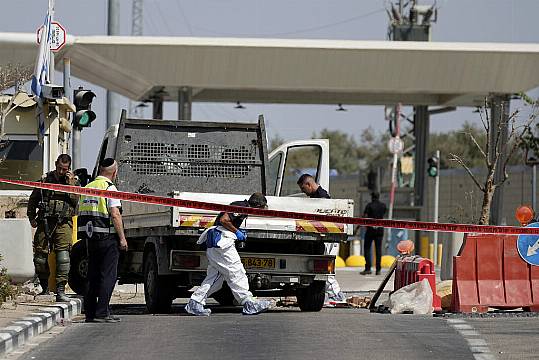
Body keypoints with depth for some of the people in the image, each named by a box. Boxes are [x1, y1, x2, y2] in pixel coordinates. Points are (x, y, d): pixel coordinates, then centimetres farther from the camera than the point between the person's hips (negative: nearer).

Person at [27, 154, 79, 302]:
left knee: (63, 255, -14)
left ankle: (60, 291, -15)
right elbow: (33, 199, 19)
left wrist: (71, 185, -10)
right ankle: (45, 288, 20)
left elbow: (76, 201, -5)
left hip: (63, 224, -2)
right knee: (40, 256, 2)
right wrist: (31, 217, 12)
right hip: (44, 223, 2)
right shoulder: (45, 179, 10)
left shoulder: (73, 181, 8)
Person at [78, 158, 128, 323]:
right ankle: (102, 313, -9)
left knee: (93, 275, 12)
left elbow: (80, 213, 17)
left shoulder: (87, 188, 13)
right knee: (108, 275, -4)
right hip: (107, 237, -7)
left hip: (90, 237, 7)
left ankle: (90, 312, 12)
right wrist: (122, 238, -14)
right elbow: (115, 214, -17)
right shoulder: (110, 188, -10)